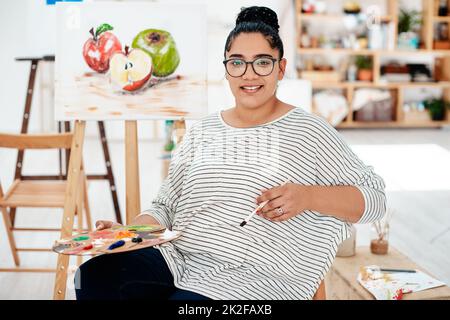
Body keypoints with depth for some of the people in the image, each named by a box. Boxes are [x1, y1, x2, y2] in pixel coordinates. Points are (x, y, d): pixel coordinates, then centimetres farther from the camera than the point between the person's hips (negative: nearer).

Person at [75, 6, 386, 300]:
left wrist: (308, 196, -15)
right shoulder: (202, 132, 17)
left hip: (253, 279, -4)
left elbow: (374, 196, 2)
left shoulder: (308, 131, 3)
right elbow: (166, 206, 17)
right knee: (95, 276, -23)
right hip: (176, 258, 4)